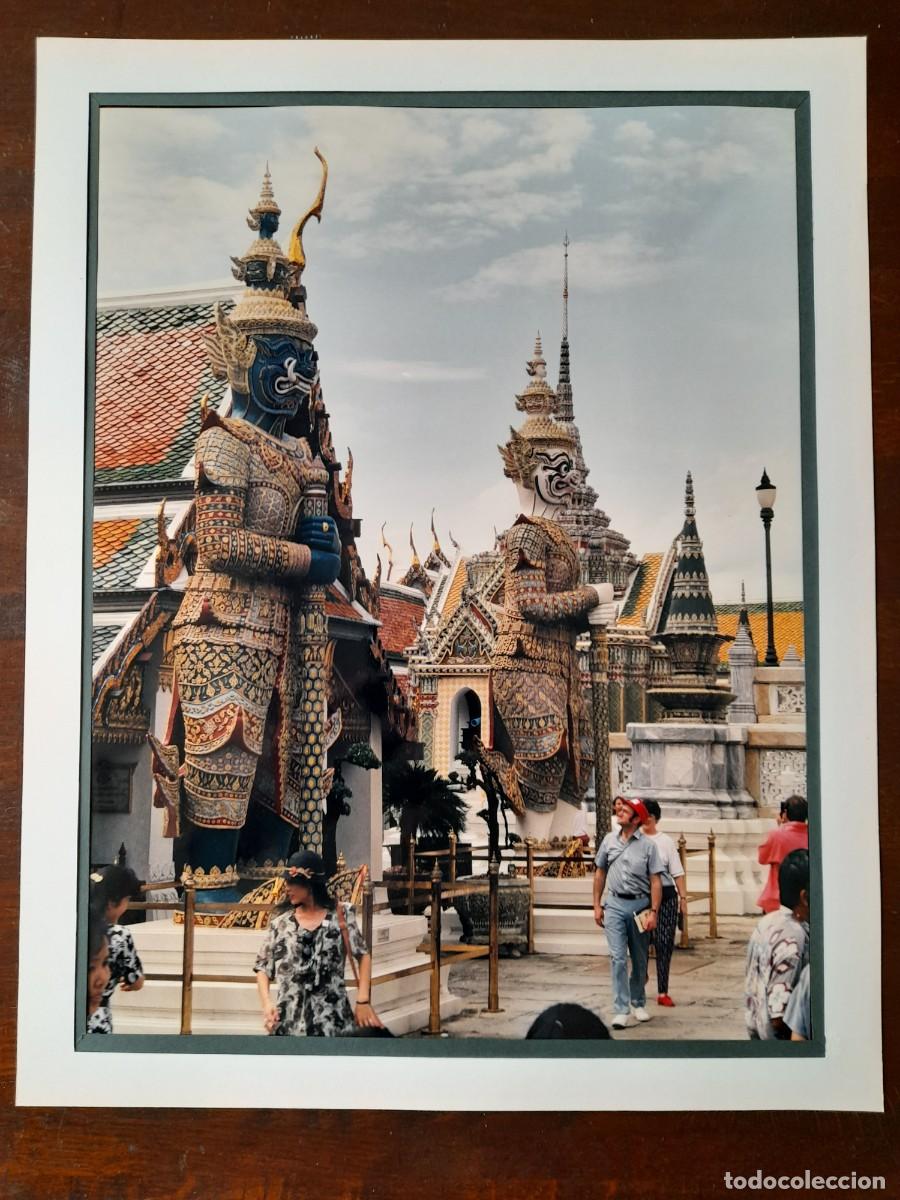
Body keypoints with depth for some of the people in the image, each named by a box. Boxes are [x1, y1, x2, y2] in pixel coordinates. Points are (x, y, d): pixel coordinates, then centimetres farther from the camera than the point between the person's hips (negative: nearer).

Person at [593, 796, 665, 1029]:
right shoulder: (609, 840, 5)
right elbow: (600, 873, 13)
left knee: (639, 959, 12)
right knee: (617, 957, -7)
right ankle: (620, 1010, -7)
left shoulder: (648, 845, -4)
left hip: (640, 905, -1)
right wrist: (597, 905, 10)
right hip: (615, 905, 1)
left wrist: (653, 912, -11)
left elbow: (656, 881, -5)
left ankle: (638, 1003, 30)